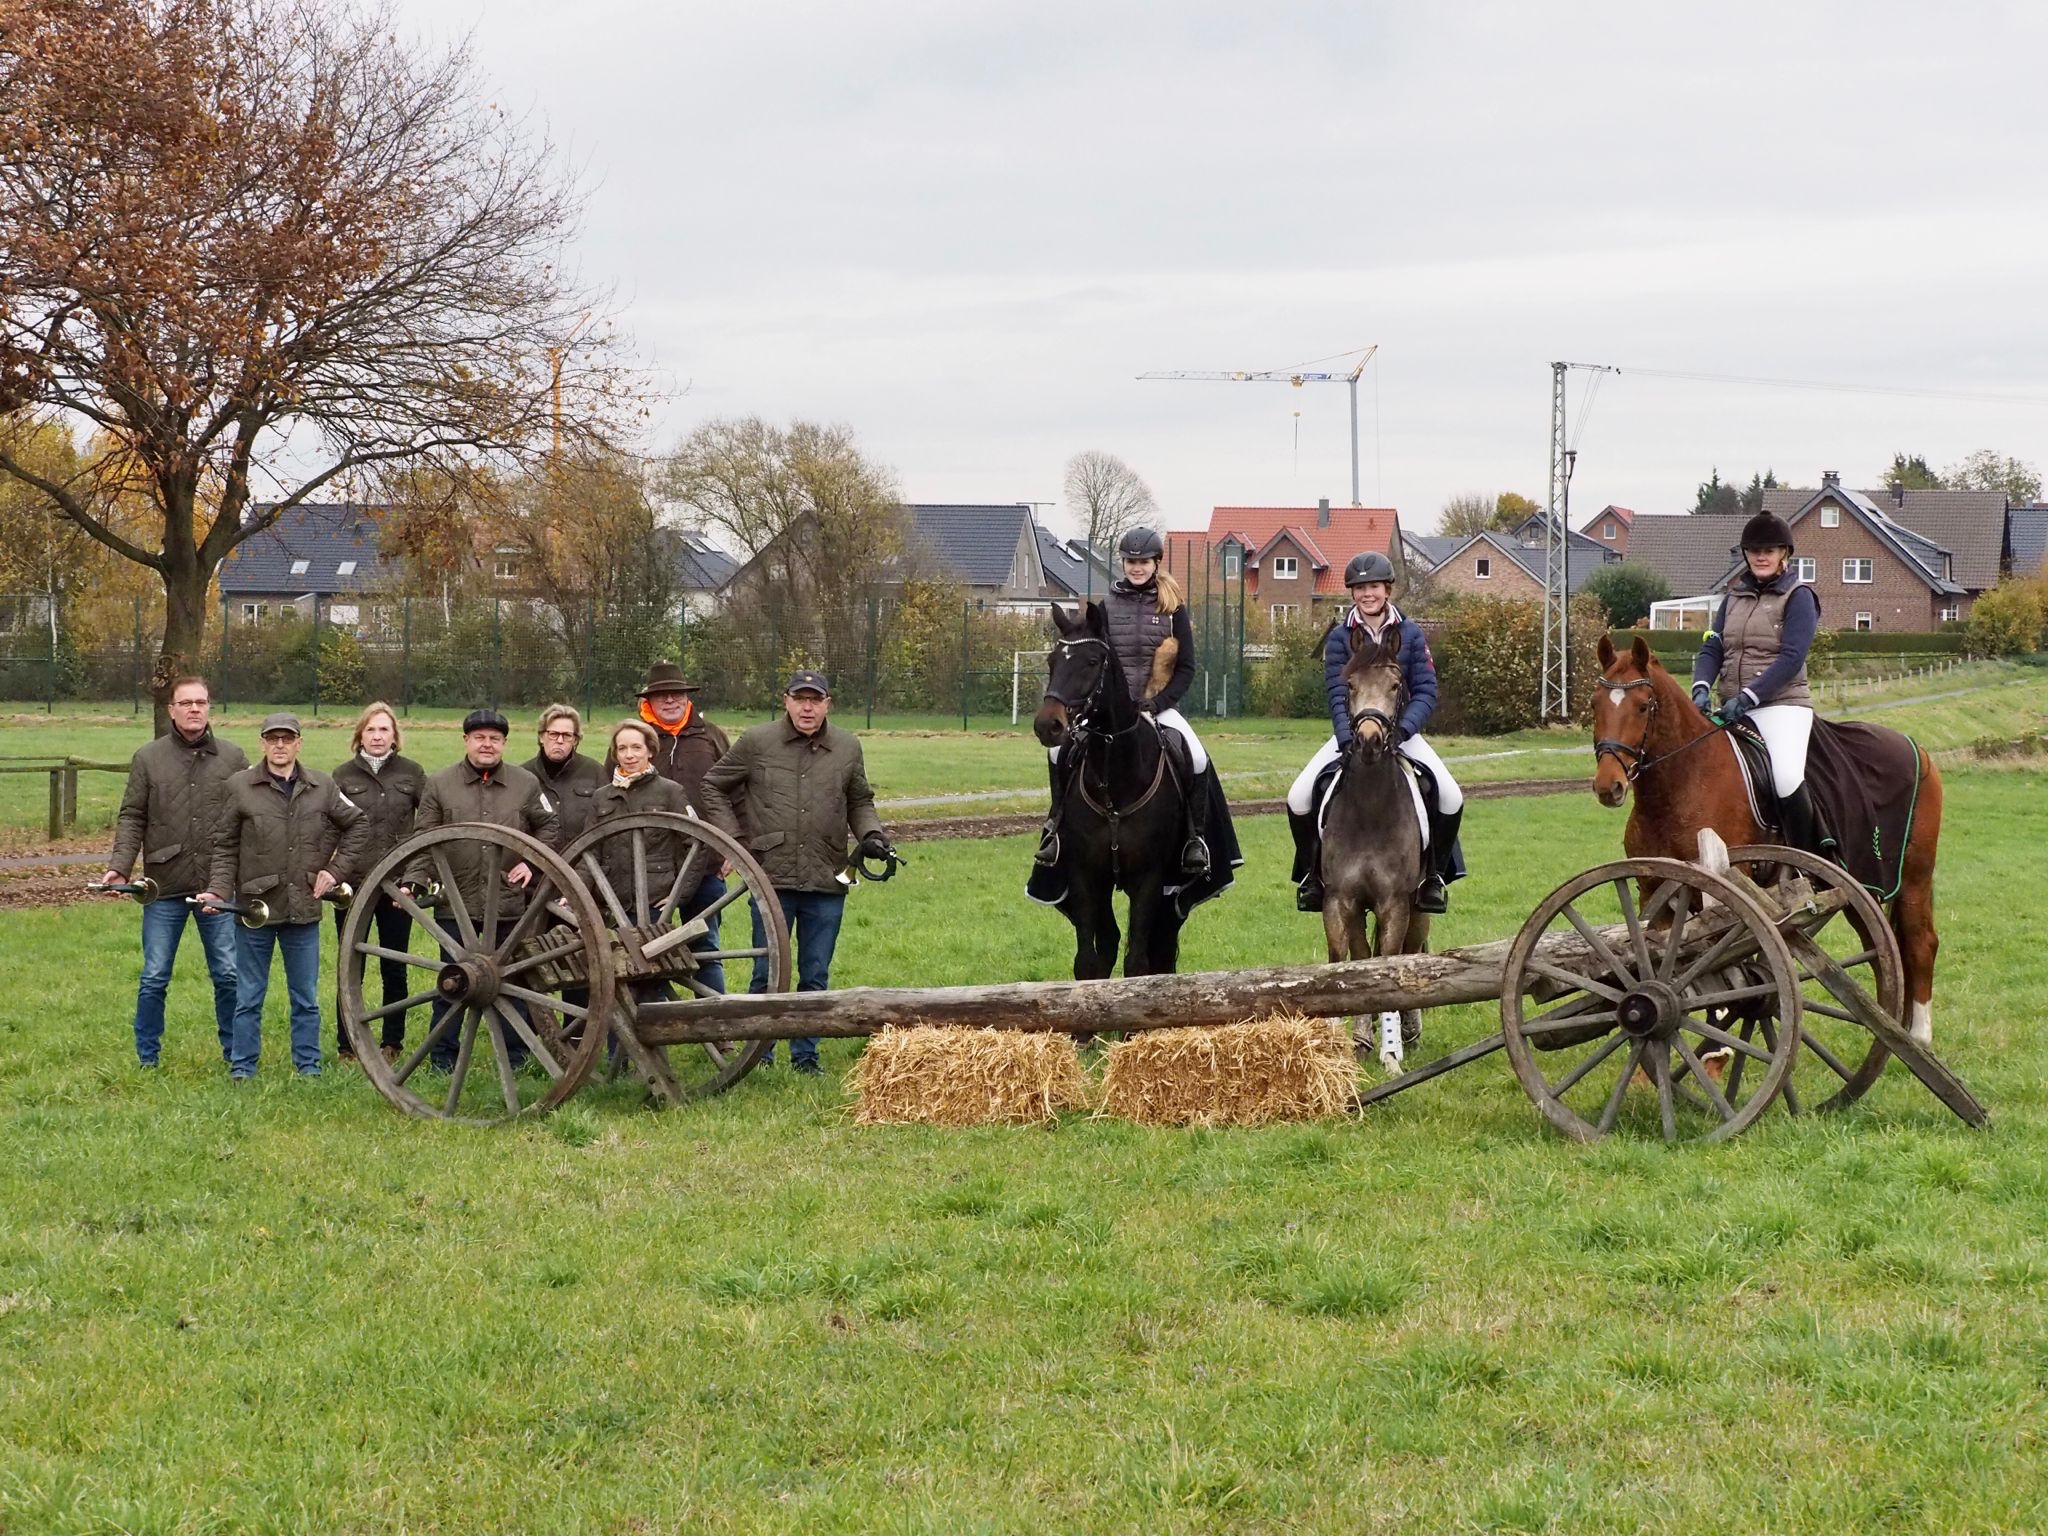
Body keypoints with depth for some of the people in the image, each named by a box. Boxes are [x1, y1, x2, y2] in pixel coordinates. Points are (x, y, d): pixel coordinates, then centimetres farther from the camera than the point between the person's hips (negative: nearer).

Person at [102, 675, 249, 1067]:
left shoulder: (233, 758, 4)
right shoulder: (148, 759, 3)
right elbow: (132, 818, 3)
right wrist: (119, 866, -9)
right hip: (165, 888, 0)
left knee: (228, 975, 6)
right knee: (154, 978, 4)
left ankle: (236, 1056, 19)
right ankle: (147, 1059, 15)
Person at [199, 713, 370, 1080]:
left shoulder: (322, 788, 3)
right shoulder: (240, 787, -2)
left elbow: (358, 825, 15)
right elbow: (224, 847, 1)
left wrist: (336, 870, 5)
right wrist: (218, 890, -11)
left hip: (303, 911, 2)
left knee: (306, 998, 10)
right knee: (248, 998, 7)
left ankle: (309, 1067, 20)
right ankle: (242, 1069, 15)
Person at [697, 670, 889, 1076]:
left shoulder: (847, 748, 7)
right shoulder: (757, 743, 0)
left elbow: (859, 802, 21)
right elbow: (714, 787, 10)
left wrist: (871, 833, 3)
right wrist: (732, 838, 1)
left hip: (827, 882, 2)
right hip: (772, 878, -2)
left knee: (815, 976, 8)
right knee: (767, 973, 3)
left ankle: (806, 1054, 18)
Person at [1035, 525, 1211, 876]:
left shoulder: (1172, 608, 3)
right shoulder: (1108, 607, 6)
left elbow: (1186, 667, 1)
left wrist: (1156, 705, -11)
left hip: (1160, 706, -1)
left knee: (1197, 758, -26)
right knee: (1061, 749, -22)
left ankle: (1196, 838, -11)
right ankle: (1056, 826, -6)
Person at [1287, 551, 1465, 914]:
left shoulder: (1410, 634, -4)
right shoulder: (1339, 637, -5)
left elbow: (1426, 692, -8)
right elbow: (1337, 696, -12)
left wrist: (1401, 730, -24)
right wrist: (1349, 741, -27)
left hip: (1401, 730, 0)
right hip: (1351, 731, 0)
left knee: (1451, 797, -21)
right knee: (1299, 797, -19)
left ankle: (1435, 875, 1)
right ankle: (1312, 873, 3)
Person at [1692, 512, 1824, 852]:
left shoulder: (1798, 596, -1)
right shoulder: (1734, 598, 17)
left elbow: (1791, 658, -12)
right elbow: (1711, 649, 10)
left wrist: (1748, 697, -20)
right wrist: (1701, 688, -11)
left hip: (1782, 704, -7)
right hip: (1733, 710, 7)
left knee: (1787, 780, -28)